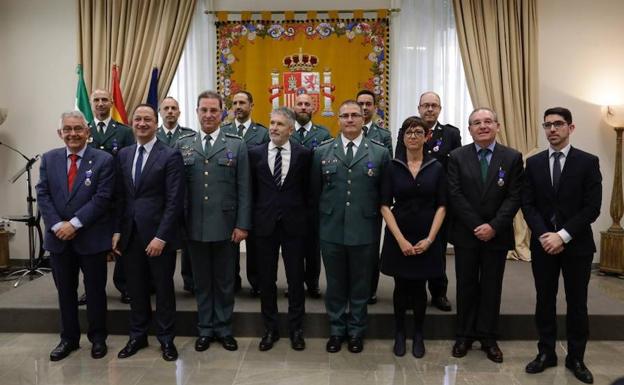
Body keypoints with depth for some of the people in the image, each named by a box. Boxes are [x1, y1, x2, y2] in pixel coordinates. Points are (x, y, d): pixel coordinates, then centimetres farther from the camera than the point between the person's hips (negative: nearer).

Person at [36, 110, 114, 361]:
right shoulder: (49, 159, 6)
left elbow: (102, 198, -13)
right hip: (58, 237, 4)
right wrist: (57, 225, -12)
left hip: (91, 237, -3)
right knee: (65, 291, 15)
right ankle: (69, 338, 30)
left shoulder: (103, 160, -6)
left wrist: (74, 223, -17)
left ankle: (98, 338, 25)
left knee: (95, 291, 9)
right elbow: (42, 195, 1)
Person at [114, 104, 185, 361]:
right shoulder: (123, 155, 10)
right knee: (136, 288, 14)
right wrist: (117, 230, 3)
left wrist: (161, 236, -17)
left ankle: (166, 339, 23)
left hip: (158, 234, -4)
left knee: (163, 288, 8)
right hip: (130, 234, 5)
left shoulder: (170, 156, -8)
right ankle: (137, 336, 31)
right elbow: (119, 196, 11)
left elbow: (174, 201, -12)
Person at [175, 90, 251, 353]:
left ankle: (224, 328, 27)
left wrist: (243, 225, -7)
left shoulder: (237, 145, 0)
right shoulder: (183, 145, 5)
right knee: (201, 281, 13)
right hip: (195, 227, 2)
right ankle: (205, 329, 29)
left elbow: (244, 189, -2)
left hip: (225, 226, -1)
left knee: (224, 281, 11)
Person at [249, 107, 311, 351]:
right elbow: (252, 189, 7)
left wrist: (303, 215, 5)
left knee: (296, 279, 7)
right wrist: (253, 218, 6)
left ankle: (296, 329, 23)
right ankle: (270, 329, 25)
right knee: (266, 279, 10)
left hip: (293, 224, -1)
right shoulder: (255, 153, 2)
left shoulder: (304, 154, -2)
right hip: (265, 224, 1)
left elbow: (307, 189, 4)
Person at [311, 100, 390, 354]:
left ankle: (356, 331, 30)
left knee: (360, 285, 12)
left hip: (364, 231, -1)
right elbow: (315, 191, 8)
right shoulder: (322, 152, 4)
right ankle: (337, 330, 30)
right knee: (335, 284, 13)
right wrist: (324, 216, 8)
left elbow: (385, 194, 3)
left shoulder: (380, 153, 0)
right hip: (331, 230, 1)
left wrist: (375, 220, 3)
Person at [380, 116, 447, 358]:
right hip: (398, 238, 0)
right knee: (401, 287, 8)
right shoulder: (393, 168, -1)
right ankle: (399, 333, 27)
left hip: (426, 239, 0)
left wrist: (429, 239, -9)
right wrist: (401, 240, -13)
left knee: (419, 287, 8)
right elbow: (385, 206, -5)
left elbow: (441, 206, 0)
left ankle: (418, 334, 27)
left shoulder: (436, 168, 1)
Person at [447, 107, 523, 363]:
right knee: (466, 286, 9)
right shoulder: (457, 156, -1)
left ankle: (488, 338, 22)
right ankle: (464, 335, 22)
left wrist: (493, 226, -15)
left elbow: (514, 197, -5)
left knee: (491, 287, 9)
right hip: (466, 234, 0)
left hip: (497, 234, 0)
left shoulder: (512, 157, 0)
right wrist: (476, 226, -13)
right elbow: (455, 195, -7)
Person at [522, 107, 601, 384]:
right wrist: (543, 235, -12)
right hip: (543, 244, 2)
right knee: (545, 301, 9)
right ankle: (546, 353, 23)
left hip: (577, 245, -2)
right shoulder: (534, 163, 5)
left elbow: (592, 207, -9)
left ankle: (575, 358, 24)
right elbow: (527, 204, 1)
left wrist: (563, 235, -16)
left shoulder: (588, 162, -2)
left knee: (577, 303, 9)